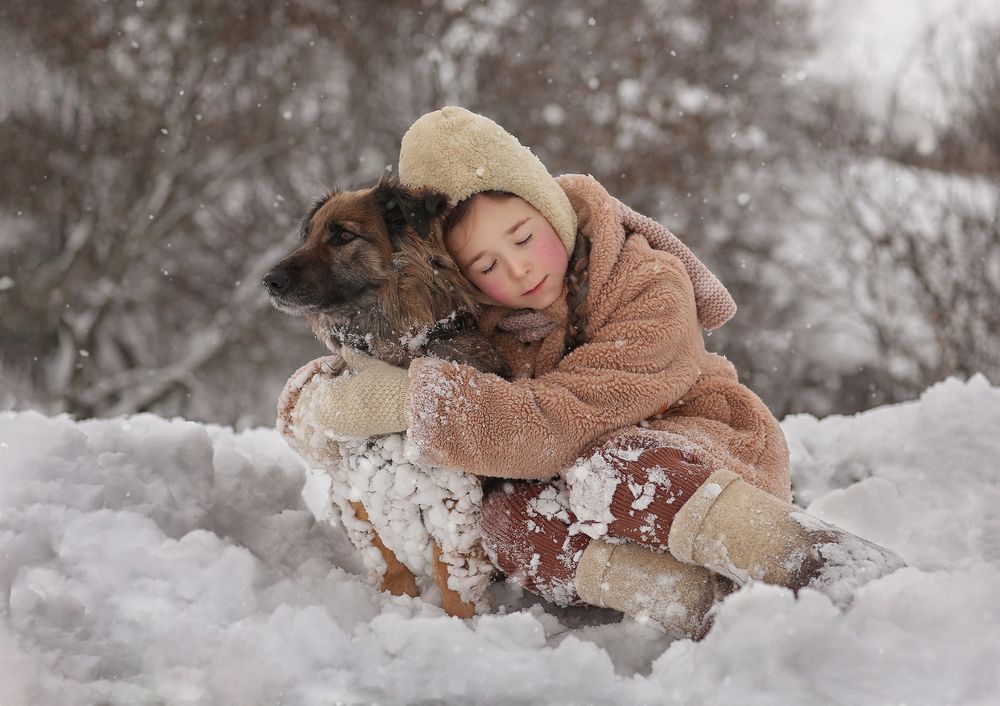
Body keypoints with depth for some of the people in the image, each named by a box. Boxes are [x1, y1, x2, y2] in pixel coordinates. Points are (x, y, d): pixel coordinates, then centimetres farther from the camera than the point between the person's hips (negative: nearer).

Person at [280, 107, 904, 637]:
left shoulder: (651, 289, -22)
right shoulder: (482, 323, -6)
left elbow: (559, 421, -33)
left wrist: (410, 398, -36)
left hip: (716, 463, -5)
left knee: (600, 464, -38)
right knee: (510, 519, -29)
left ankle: (822, 561, -34)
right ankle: (710, 605, -38)